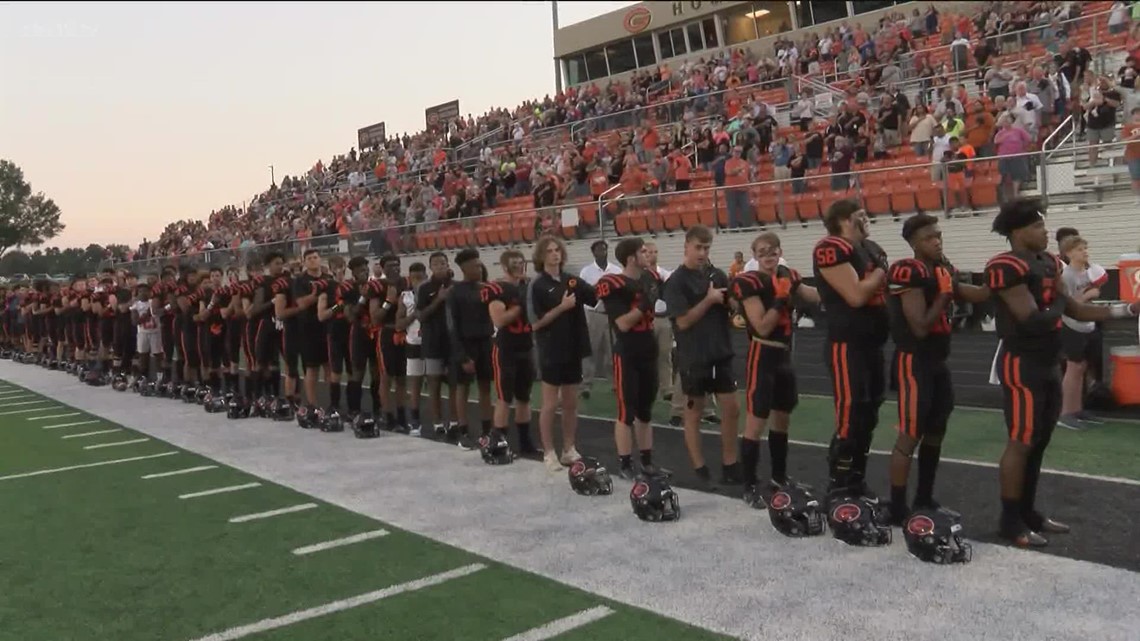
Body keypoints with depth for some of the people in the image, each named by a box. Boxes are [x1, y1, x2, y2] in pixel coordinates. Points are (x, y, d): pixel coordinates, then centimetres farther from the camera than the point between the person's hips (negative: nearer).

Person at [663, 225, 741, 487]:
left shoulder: (717, 275, 6)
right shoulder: (676, 282, -9)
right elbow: (683, 321, -15)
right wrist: (709, 300, -16)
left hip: (721, 353, 5)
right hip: (693, 357, -5)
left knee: (731, 409, 7)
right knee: (693, 412, 6)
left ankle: (729, 465, 19)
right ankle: (700, 470, 15)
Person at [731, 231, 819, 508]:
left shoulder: (788, 276, 8)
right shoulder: (750, 282, -14)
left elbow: (817, 296, 18)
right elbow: (763, 327, -19)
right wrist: (780, 298, -23)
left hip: (784, 356, 8)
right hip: (762, 356, -8)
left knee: (782, 420, 18)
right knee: (756, 422, -6)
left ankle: (779, 477, 33)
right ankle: (749, 486, 3)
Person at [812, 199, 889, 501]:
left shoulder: (871, 248, 16)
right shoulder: (831, 249, -14)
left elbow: (884, 290, 24)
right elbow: (856, 296, -22)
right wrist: (881, 271, -7)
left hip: (872, 343, 10)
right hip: (846, 345, -10)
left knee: (868, 416, 16)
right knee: (849, 417, -9)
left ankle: (856, 481, 28)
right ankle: (838, 487, 2)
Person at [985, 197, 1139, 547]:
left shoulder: (1048, 263, 12)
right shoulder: (1007, 267, -18)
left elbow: (1073, 309, 16)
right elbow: (1034, 320, -22)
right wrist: (1058, 304, -3)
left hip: (1049, 363, 9)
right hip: (1022, 364, -9)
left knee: (1040, 441, 14)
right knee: (1021, 442, -5)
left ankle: (1027, 511, 24)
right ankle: (1010, 520, 5)